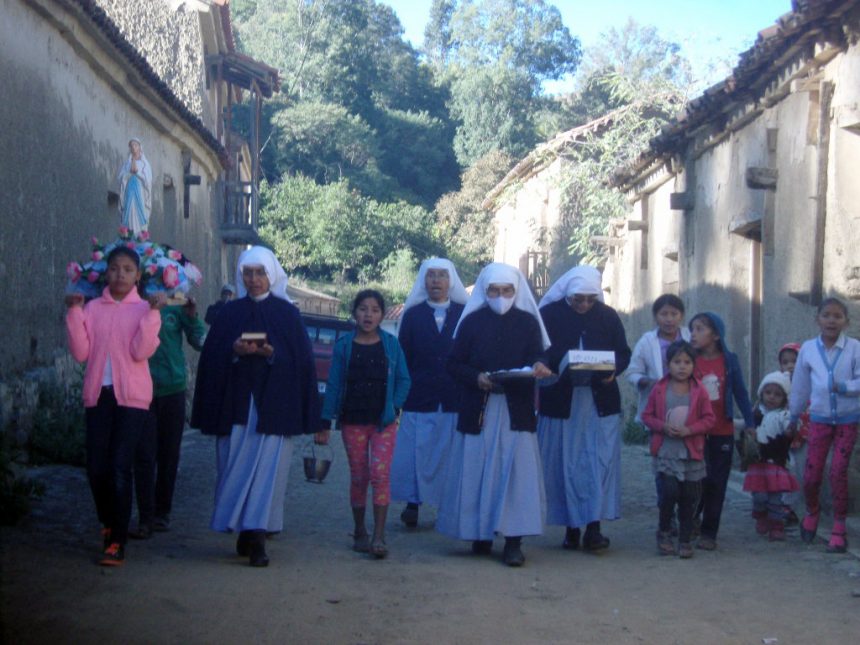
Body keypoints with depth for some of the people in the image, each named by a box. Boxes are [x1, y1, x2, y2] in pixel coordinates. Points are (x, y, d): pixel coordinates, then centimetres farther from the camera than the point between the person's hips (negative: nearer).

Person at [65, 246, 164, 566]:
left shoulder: (145, 309, 2)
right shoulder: (93, 308, 8)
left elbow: (141, 352, -12)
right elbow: (81, 352, -1)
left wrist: (152, 312, -18)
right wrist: (74, 312, -6)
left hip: (131, 397, -3)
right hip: (99, 394, 3)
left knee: (120, 468, -7)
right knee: (96, 467, 2)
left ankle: (117, 542, 2)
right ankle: (109, 525, 28)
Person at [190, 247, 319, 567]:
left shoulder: (287, 313, 5)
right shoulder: (230, 312, 10)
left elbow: (301, 360, 0)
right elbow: (211, 356, 6)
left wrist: (272, 354, -17)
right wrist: (234, 352, -13)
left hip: (273, 404, -2)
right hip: (236, 403, 2)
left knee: (266, 468, -7)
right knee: (236, 466, 3)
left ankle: (257, 537, -8)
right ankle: (246, 531, 14)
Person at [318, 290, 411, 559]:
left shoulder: (391, 344, 1)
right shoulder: (344, 345, 1)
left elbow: (403, 380, 6)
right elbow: (333, 384, 2)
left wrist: (394, 408, -8)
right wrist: (325, 424, 0)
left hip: (384, 422, -1)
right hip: (353, 422, 1)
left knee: (380, 474, -11)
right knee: (358, 477, 7)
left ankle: (379, 537, -10)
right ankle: (360, 533, 19)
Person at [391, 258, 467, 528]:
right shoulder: (412, 315, 9)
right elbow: (402, 357, 6)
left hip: (455, 401, 0)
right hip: (419, 400, 0)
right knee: (415, 453, -2)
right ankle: (412, 504, 2)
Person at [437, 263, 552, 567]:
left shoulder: (528, 322, 6)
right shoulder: (472, 322, 5)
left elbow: (536, 359, 4)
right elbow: (454, 364, 4)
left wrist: (537, 368, -20)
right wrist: (476, 377, -14)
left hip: (516, 409, -1)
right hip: (478, 408, 1)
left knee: (515, 470, -6)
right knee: (477, 470, 2)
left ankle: (513, 541, -5)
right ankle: (480, 535, 14)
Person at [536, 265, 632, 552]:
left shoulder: (608, 316, 5)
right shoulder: (549, 314, -1)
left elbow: (623, 354, 10)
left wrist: (612, 371, -12)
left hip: (601, 402, 1)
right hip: (561, 402, -1)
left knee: (600, 462, -5)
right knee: (566, 465, 3)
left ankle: (593, 526, -4)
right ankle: (572, 528, 12)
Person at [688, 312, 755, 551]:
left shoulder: (729, 361, -1)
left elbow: (740, 392, 5)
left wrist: (749, 423, 4)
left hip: (723, 432, 1)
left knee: (717, 483, 4)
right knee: (702, 478, 0)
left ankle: (709, 533, 13)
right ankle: (693, 516, 29)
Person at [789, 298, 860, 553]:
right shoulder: (808, 349, -2)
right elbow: (800, 387, 8)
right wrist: (793, 417, 15)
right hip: (820, 419, 2)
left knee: (838, 473, -5)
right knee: (811, 476, 0)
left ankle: (839, 530, 9)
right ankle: (812, 512, 33)